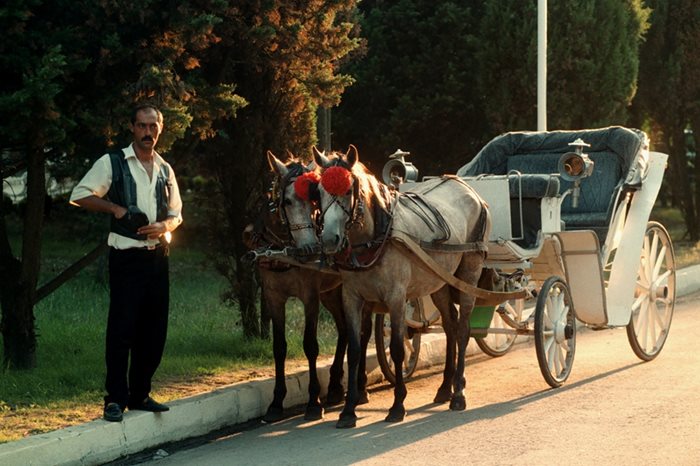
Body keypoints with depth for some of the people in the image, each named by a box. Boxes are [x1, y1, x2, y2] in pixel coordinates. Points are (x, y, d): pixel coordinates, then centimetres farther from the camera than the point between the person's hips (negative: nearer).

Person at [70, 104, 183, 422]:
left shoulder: (165, 170, 14)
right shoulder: (112, 163, -1)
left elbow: (176, 214, 19)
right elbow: (79, 195, -2)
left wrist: (164, 225, -3)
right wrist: (115, 208, -13)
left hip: (158, 256, 5)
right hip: (126, 256, -5)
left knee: (154, 330, 7)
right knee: (122, 327, -8)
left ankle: (140, 394, 17)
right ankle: (115, 399, -3)